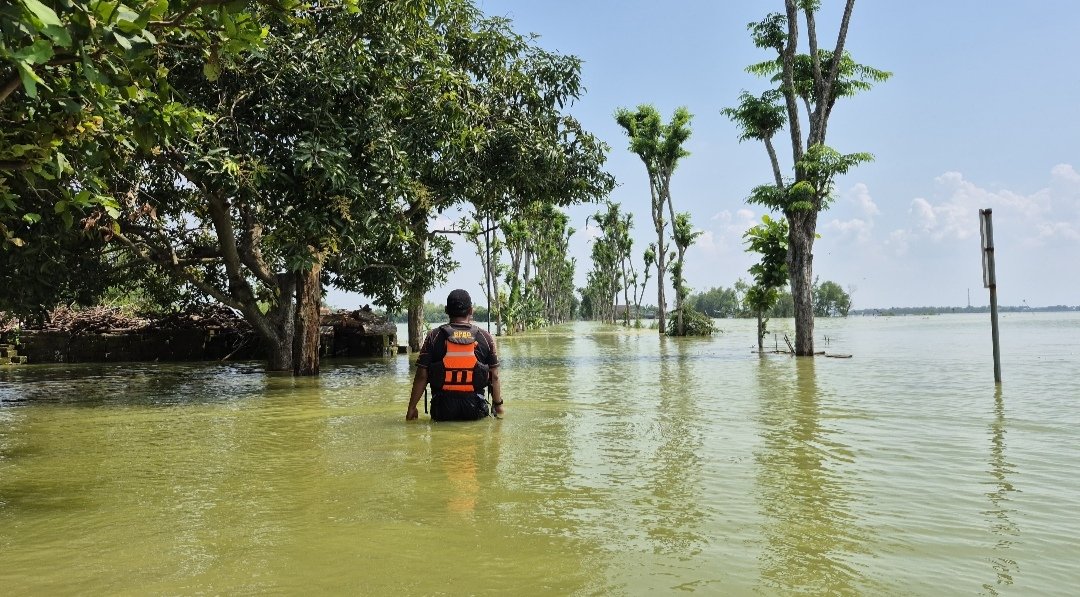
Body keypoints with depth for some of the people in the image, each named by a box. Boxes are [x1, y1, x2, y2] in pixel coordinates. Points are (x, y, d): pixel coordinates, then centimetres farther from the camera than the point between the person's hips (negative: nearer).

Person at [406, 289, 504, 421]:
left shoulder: (434, 337, -3)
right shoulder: (485, 338, 0)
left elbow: (421, 376, -4)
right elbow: (494, 376, 3)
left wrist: (411, 408, 5)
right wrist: (498, 405, 16)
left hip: (442, 411, -1)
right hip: (475, 411, 1)